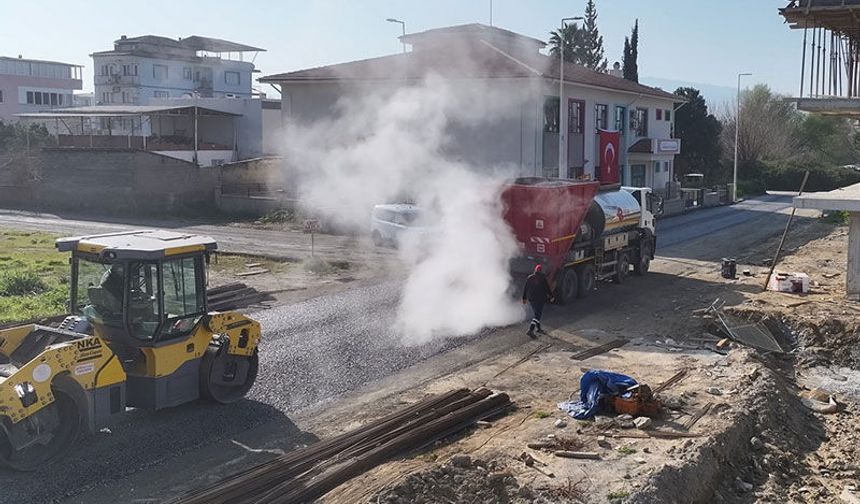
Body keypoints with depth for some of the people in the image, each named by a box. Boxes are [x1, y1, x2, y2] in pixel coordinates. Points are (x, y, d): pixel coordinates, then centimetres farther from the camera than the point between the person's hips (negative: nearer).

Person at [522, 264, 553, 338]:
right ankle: (530, 330, -18)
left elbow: (525, 288, 7)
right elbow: (547, 288, -6)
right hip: (540, 299, -6)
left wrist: (524, 298, 15)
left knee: (537, 313, 22)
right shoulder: (543, 278, -10)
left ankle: (538, 328, 29)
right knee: (537, 315, -6)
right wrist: (551, 296, 7)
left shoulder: (529, 278, 4)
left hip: (531, 299, 6)